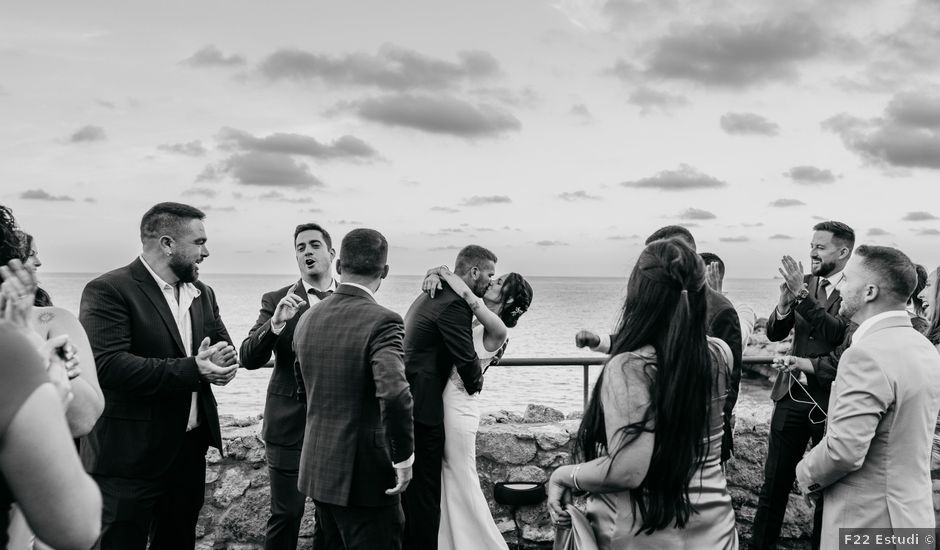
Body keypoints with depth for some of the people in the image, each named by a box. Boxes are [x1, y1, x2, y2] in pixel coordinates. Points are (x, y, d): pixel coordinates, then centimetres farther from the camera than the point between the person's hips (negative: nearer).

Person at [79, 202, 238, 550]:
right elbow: (107, 364, -24)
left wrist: (221, 362, -15)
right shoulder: (107, 291, -14)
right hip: (129, 458, -7)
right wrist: (191, 370, -28)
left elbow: (226, 348, 9)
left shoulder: (202, 294, 10)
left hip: (190, 449, 7)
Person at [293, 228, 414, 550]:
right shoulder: (382, 321, -19)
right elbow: (395, 394, -31)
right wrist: (404, 457, -20)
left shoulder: (307, 319, 3)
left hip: (317, 468, 7)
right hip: (365, 474, -7)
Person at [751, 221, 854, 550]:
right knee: (774, 481, 9)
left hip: (832, 401, -4)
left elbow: (840, 334, -23)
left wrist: (802, 295, -26)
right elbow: (774, 334, 2)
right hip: (793, 395, 4)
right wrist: (785, 302, -17)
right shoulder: (804, 283, 5)